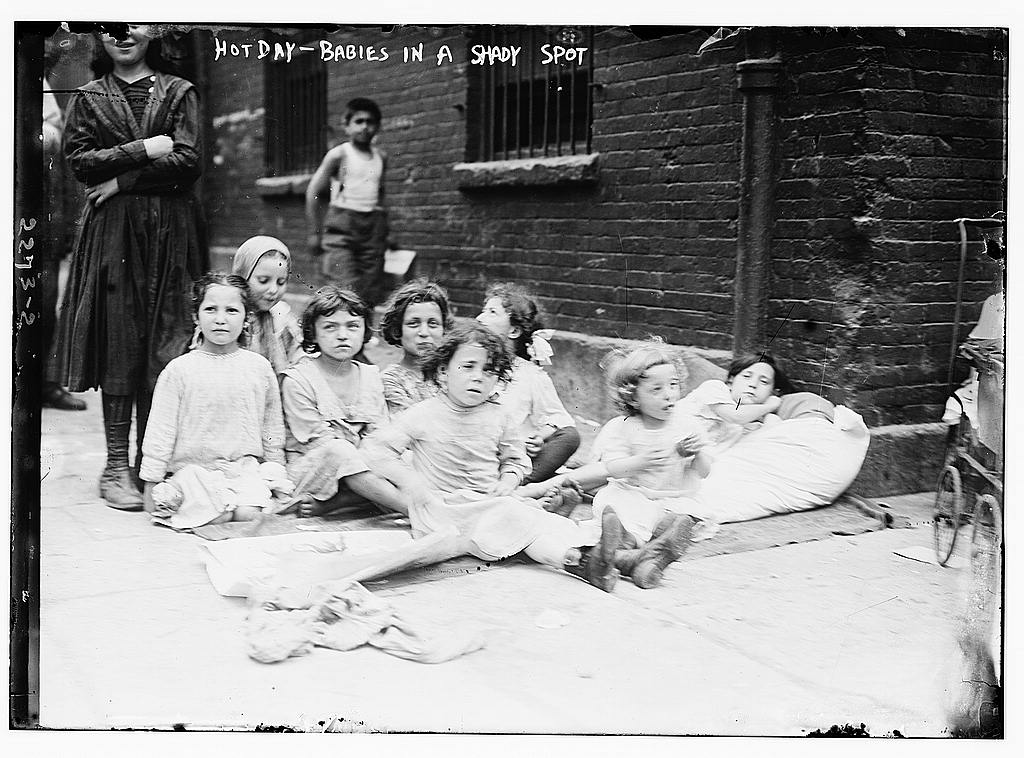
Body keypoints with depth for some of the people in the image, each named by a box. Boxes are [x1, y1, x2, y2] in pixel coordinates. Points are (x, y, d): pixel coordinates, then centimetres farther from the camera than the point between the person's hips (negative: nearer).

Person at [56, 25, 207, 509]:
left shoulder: (179, 93, 10)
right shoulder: (88, 98, 13)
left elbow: (189, 163, -3)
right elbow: (79, 161, 0)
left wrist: (122, 181, -8)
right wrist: (146, 150, -8)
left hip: (170, 232, 0)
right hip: (111, 231, 0)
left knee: (166, 343, -2)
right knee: (118, 342, -4)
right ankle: (117, 467, 0)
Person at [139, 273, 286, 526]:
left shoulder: (259, 367, 5)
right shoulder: (180, 370, -3)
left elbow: (273, 427, 15)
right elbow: (160, 429, 0)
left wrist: (277, 473, 15)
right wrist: (151, 483, 0)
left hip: (244, 466, 1)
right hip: (194, 468, -1)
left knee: (248, 514, -24)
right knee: (217, 516, -23)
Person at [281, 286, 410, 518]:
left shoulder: (371, 376, 11)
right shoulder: (297, 379, -5)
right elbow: (321, 443, -12)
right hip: (307, 473, -5)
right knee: (338, 451, -37)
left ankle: (324, 505, -26)